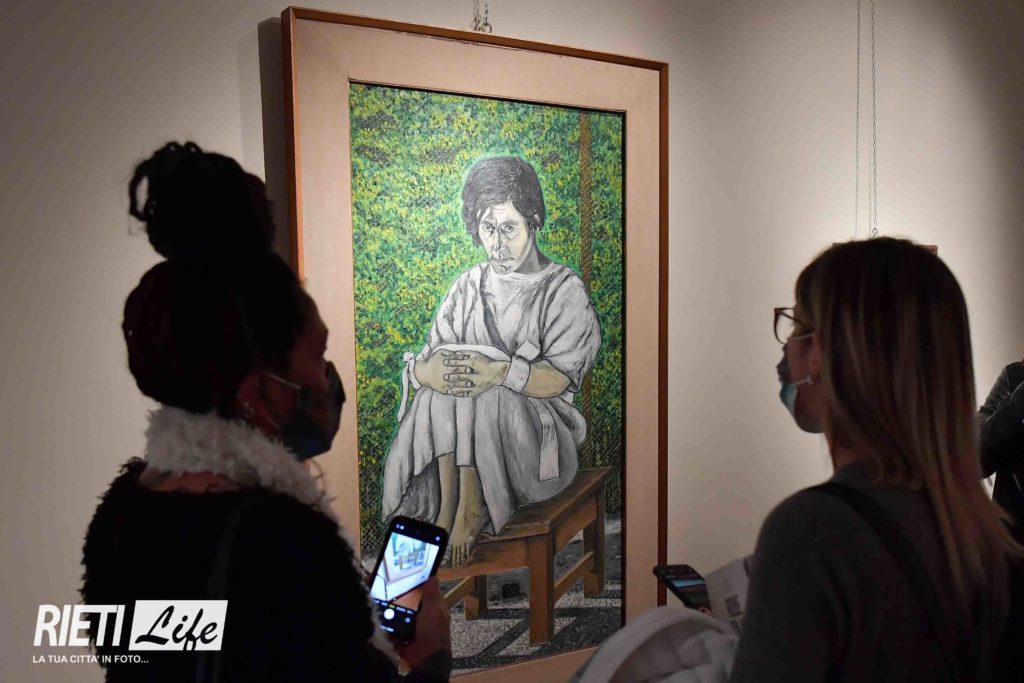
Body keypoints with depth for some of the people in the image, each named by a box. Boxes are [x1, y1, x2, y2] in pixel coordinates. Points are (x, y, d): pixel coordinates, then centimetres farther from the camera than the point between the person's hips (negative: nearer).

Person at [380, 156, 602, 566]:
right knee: (440, 391, -28)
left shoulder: (564, 289, -1)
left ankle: (469, 508, -20)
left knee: (482, 397, -32)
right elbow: (423, 363, 3)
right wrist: (429, 370, -22)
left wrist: (501, 372, -30)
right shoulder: (468, 286, 12)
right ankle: (448, 508, -25)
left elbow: (560, 378, -13)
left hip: (538, 425, -3)